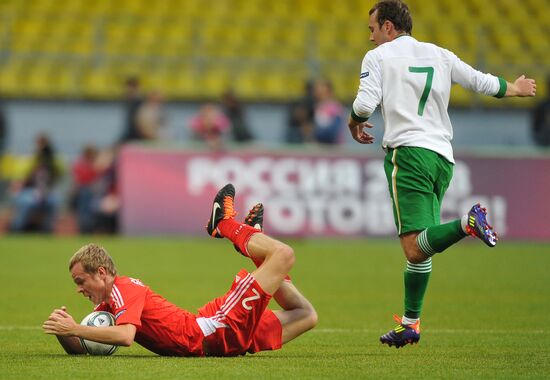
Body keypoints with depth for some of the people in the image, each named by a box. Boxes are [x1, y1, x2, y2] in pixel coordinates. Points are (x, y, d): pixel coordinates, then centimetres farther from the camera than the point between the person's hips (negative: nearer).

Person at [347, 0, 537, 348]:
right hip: (442, 156, 7)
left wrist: (354, 124, 13)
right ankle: (410, 323, 15)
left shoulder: (378, 57, 2)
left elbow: (365, 104, -10)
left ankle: (467, 224, -40)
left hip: (408, 150, -7)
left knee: (415, 249, -17)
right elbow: (481, 82, 25)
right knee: (419, 248, 13)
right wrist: (516, 89, 44)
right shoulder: (440, 55, 17)